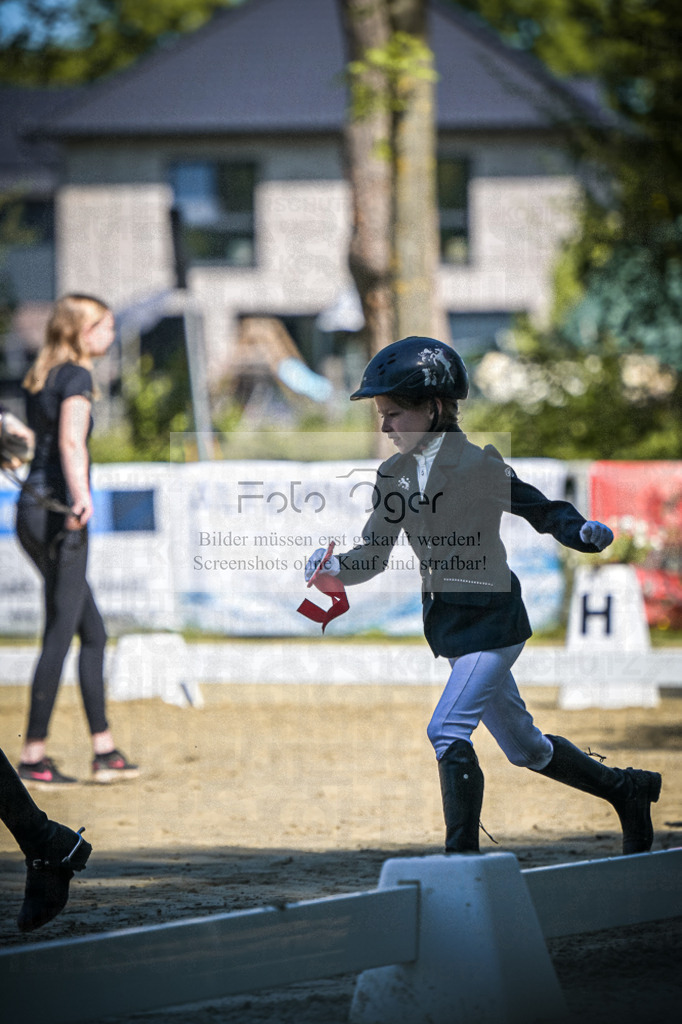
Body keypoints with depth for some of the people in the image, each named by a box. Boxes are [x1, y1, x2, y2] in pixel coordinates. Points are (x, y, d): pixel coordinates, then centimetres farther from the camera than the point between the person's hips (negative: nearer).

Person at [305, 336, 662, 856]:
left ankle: (463, 859, -14)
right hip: (447, 621, 7)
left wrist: (585, 532, -31)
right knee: (524, 745, 17)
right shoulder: (394, 475, 3)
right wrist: (334, 566, -16)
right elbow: (375, 553, 4)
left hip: (493, 619, -7)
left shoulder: (479, 466, -16)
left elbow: (544, 511, -11)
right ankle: (627, 790, 36)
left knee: (448, 729, -20)